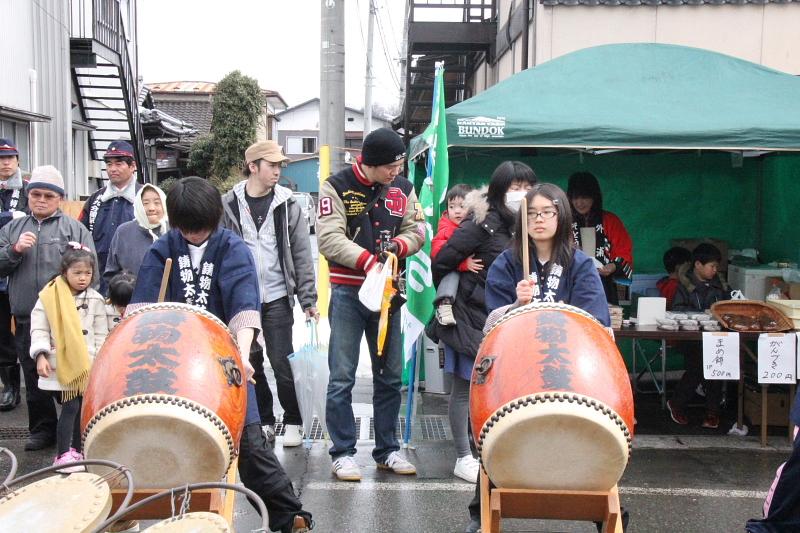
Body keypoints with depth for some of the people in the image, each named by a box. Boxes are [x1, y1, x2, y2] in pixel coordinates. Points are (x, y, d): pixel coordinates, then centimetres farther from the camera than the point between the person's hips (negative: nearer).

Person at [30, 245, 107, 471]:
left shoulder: (95, 300, 5)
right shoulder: (49, 296, -3)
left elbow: (101, 335, 7)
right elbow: (39, 328, -2)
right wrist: (41, 355, -12)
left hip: (87, 365, 3)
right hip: (60, 365, -3)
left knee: (83, 407, 8)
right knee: (70, 407, -8)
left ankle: (76, 450, 23)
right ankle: (63, 454, 3)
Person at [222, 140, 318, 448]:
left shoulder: (287, 205, 1)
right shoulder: (228, 205, 1)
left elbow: (301, 255, 0)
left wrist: (308, 300, -4)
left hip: (277, 298, -1)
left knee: (282, 363, 1)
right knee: (250, 364, 10)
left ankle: (293, 422, 17)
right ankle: (263, 421, 25)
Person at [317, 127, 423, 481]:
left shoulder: (403, 189, 7)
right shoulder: (336, 187, -6)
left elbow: (416, 230, 9)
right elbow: (329, 238, -14)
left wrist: (398, 245, -13)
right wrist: (368, 259, -25)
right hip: (348, 292, -4)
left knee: (391, 376, 10)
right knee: (342, 377, -1)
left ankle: (387, 450, 23)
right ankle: (343, 453, 11)